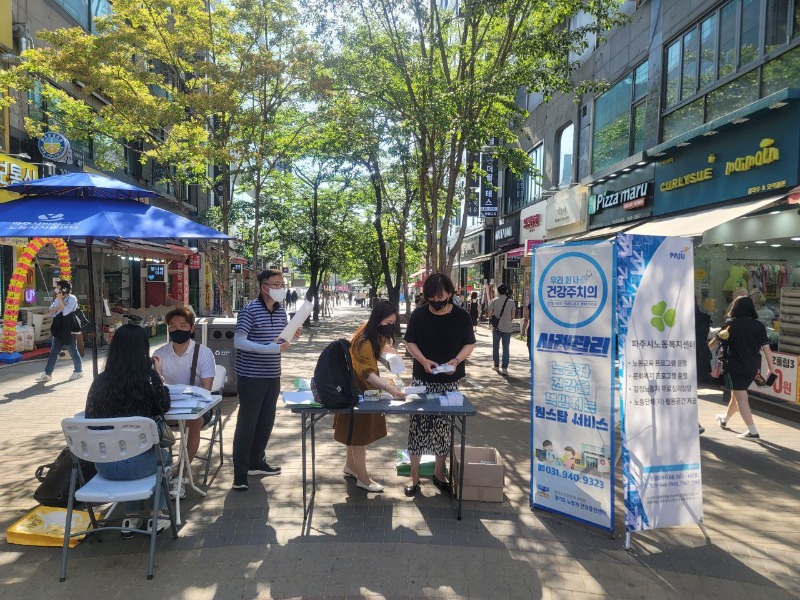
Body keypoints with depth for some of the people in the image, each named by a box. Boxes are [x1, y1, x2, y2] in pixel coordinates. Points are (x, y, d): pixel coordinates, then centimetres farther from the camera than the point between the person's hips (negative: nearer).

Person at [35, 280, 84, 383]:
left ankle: (78, 371, 17)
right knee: (53, 352, 4)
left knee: (73, 352, 3)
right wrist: (59, 305, -11)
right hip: (59, 330, 7)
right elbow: (51, 311, 5)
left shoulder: (72, 299, -9)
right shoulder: (58, 299, 14)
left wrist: (60, 300, -15)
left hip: (69, 331, -7)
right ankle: (47, 373, 5)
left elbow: (65, 312, -19)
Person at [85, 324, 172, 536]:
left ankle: (131, 518, 37)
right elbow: (163, 407, 3)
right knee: (164, 454, 30)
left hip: (103, 465, 4)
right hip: (135, 465, -4)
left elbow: (90, 416, 10)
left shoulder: (99, 381, -2)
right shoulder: (148, 377, -13)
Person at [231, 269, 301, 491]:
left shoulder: (281, 311, 8)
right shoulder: (250, 310, -14)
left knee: (266, 421, 16)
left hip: (273, 376, 7)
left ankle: (256, 462, 32)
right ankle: (240, 473, 12)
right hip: (251, 377, -7)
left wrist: (291, 336, -1)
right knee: (247, 424, 1)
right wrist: (270, 348, -28)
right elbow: (238, 341, -21)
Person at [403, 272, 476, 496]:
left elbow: (469, 344, 4)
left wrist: (457, 360, -15)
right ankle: (414, 476, 13)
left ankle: (439, 472, 26)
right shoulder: (419, 315, -2)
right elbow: (410, 342, 4)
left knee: (444, 427, 7)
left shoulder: (461, 317, -2)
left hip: (449, 381, 1)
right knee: (417, 426, 0)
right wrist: (424, 360, -13)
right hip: (422, 380, 0)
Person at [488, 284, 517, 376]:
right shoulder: (511, 301, -4)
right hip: (507, 328, 0)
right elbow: (513, 316, 2)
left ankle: (496, 366, 23)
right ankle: (504, 369, -2)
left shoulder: (494, 301, -7)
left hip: (497, 328, 0)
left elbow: (489, 315, -5)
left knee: (495, 347, 15)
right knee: (506, 348, 5)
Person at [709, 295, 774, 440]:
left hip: (734, 367, -5)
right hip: (752, 368, 6)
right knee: (737, 394, 21)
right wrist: (771, 369, 7)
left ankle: (752, 431, -11)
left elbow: (715, 342, 0)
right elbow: (766, 349, -1)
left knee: (740, 397, -4)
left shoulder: (730, 324, -8)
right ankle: (725, 419, 42)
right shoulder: (759, 325, 1)